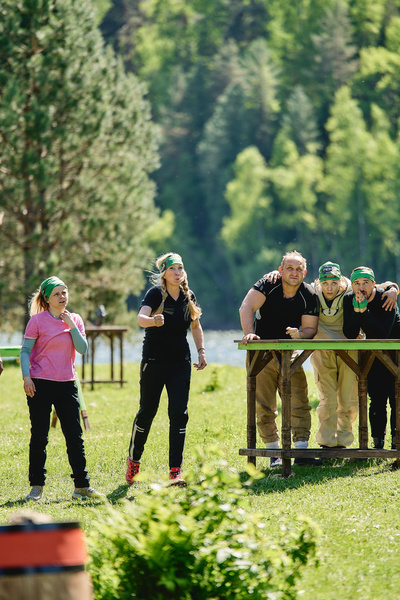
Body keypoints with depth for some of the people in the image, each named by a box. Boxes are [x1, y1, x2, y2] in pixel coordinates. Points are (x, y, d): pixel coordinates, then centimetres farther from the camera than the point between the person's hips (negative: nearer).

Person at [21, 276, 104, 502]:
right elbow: (25, 351, -1)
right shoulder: (38, 320, -3)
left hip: (67, 383, 4)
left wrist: (72, 326, -10)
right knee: (39, 436, 0)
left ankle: (82, 485, 8)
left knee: (75, 436, 2)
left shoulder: (75, 320, 8)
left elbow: (83, 349, -1)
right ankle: (37, 487, 8)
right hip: (41, 383, -3)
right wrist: (26, 377, -11)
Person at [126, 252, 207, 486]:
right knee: (147, 411, 4)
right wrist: (153, 321, -52)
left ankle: (176, 471, -8)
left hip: (180, 362, 3)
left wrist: (202, 351, 7)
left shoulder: (188, 296, 4)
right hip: (154, 360, -3)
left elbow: (196, 326, 19)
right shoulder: (156, 293, -11)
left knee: (179, 413, -7)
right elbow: (140, 318, -30)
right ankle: (133, 460, 26)